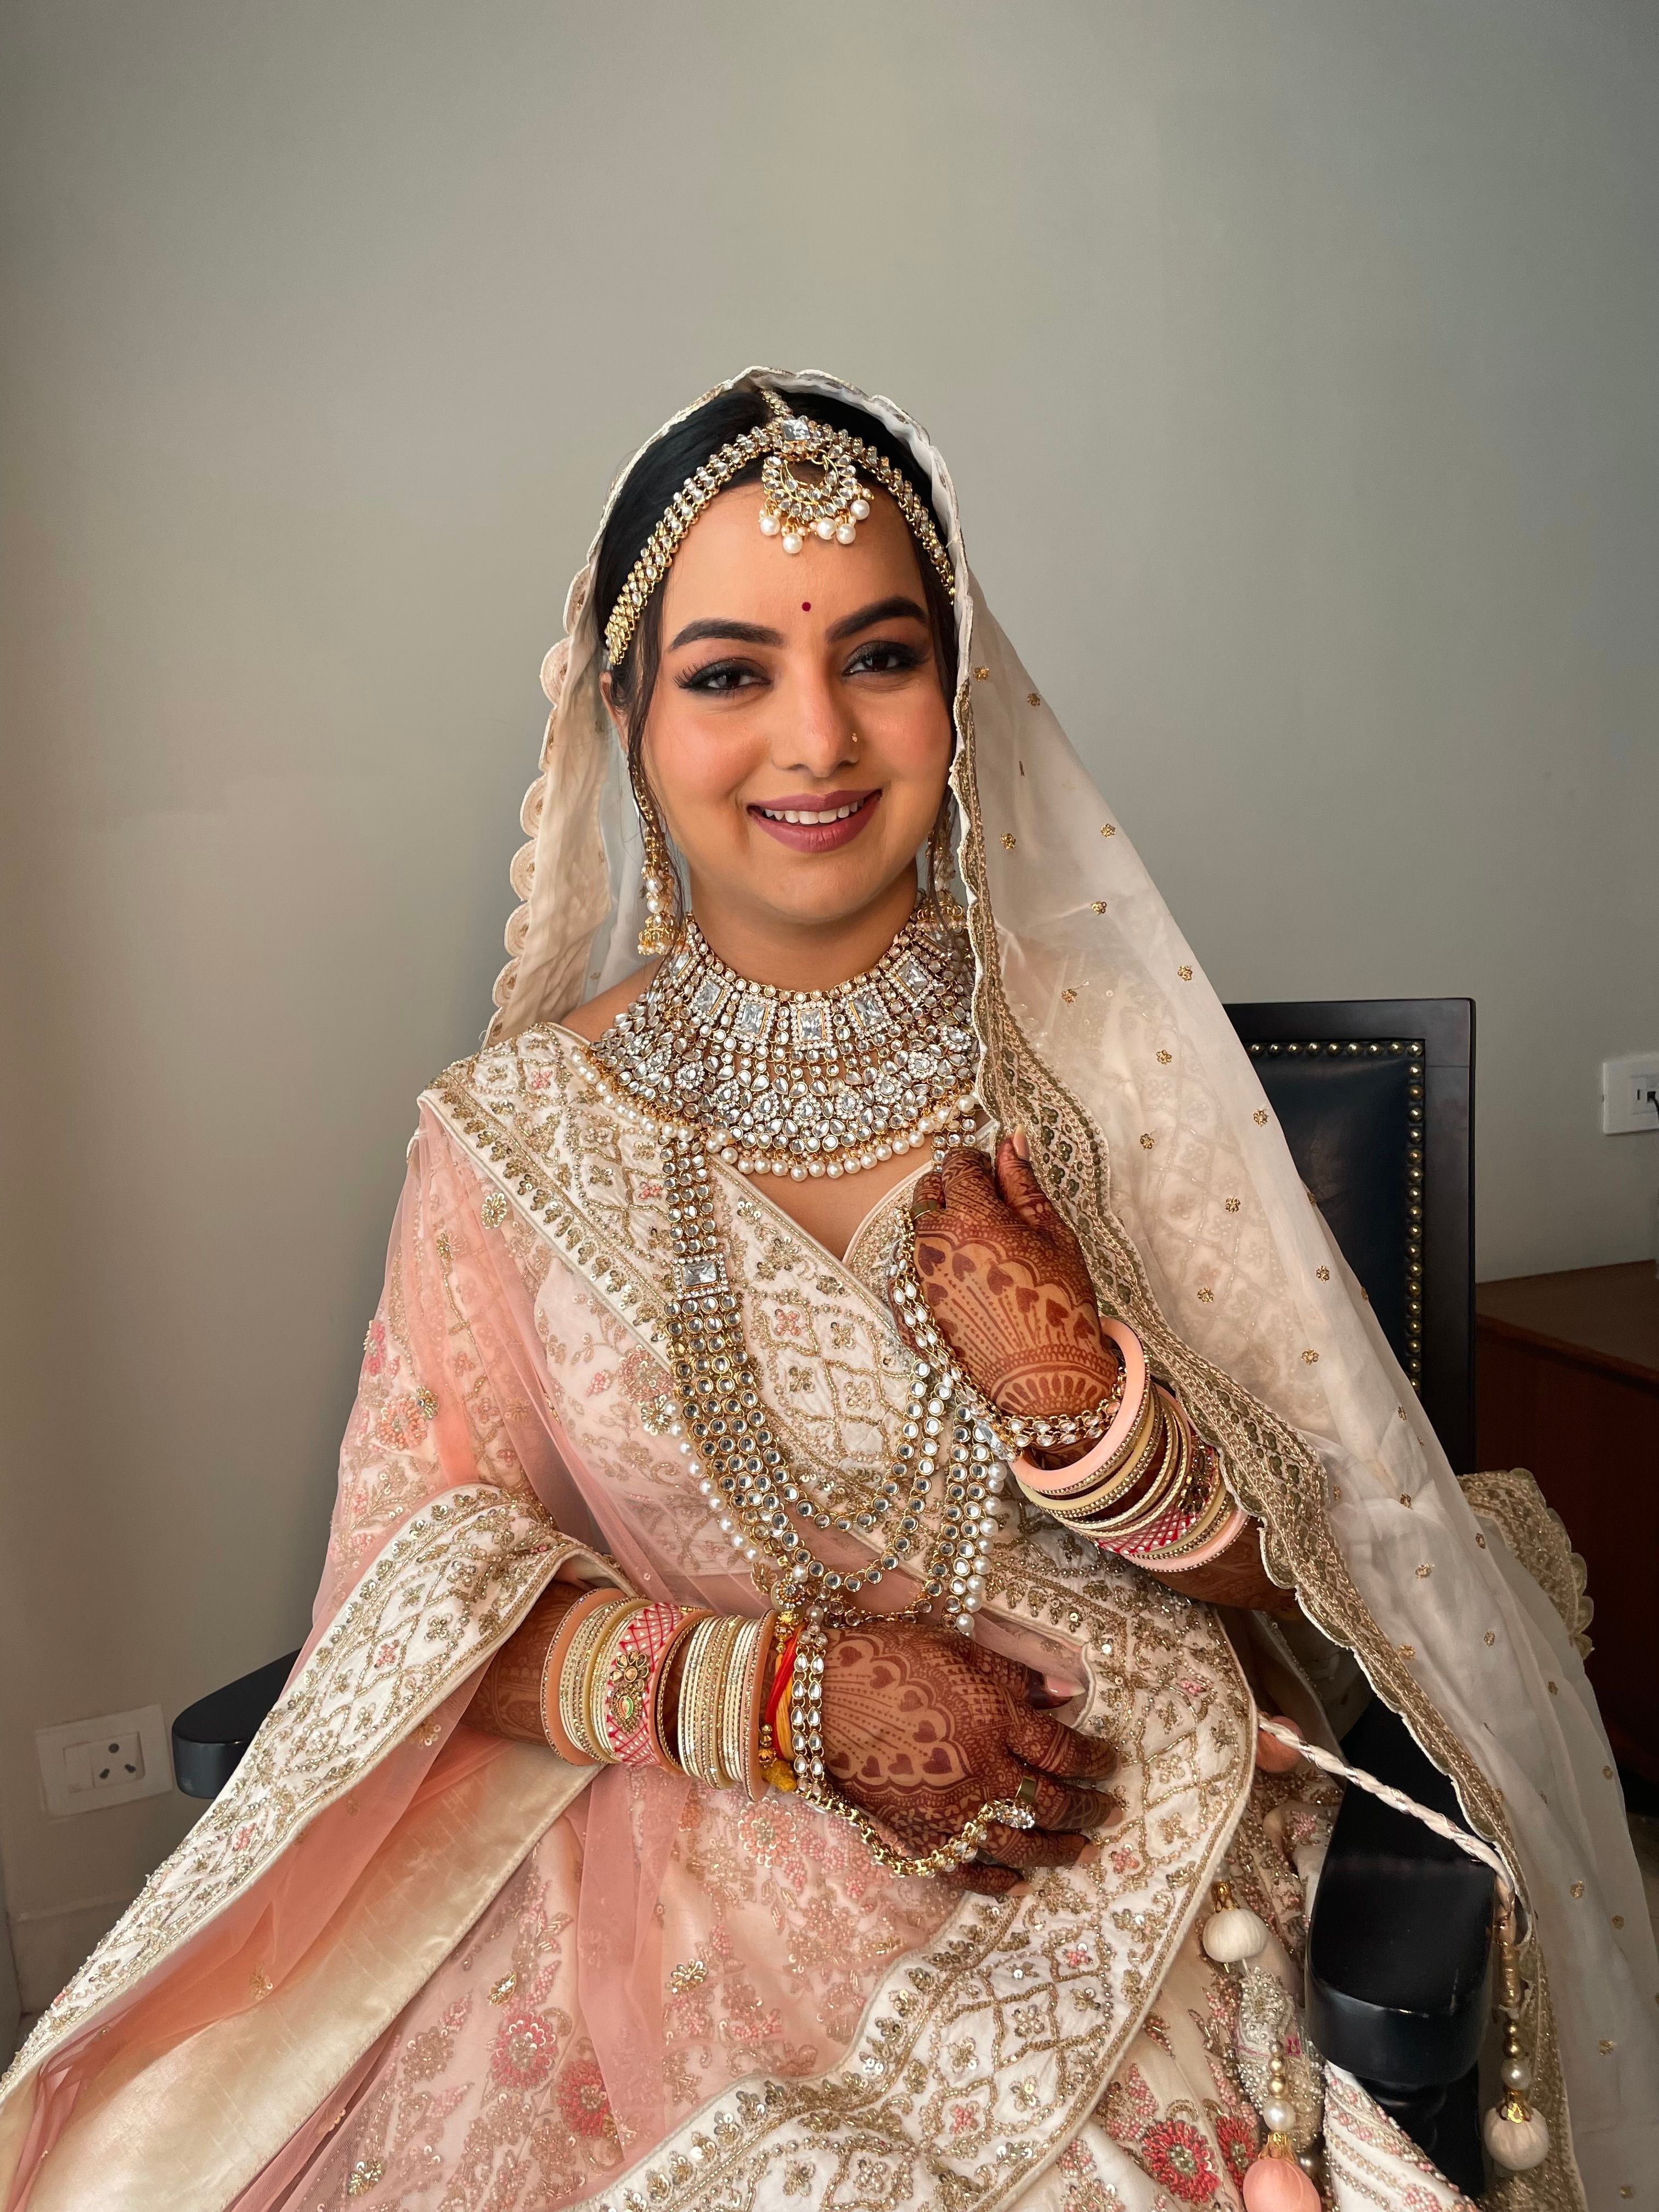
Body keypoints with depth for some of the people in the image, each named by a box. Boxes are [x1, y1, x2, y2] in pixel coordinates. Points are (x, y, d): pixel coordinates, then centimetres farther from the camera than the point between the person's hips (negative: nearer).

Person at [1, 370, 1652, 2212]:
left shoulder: (1102, 1067, -2)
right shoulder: (522, 1131, -3)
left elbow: (1287, 1571, 1)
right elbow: (419, 1594, -3)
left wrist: (1077, 1395, -19)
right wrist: (797, 1686, -16)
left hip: (1101, 1876, 0)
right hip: (684, 1901, 1)